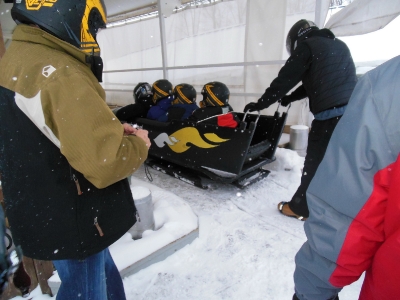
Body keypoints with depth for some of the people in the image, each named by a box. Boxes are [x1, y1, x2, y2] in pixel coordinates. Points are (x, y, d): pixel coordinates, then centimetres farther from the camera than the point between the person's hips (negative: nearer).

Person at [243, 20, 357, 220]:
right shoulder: (339, 45, 26)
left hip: (330, 113, -7)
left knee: (315, 161, 2)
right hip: (352, 110, 8)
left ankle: (300, 207, 16)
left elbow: (286, 78, -1)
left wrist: (261, 103, 6)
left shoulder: (307, 45, 4)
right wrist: (292, 98, 39)